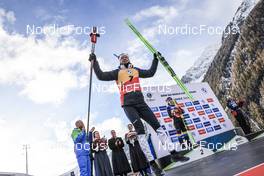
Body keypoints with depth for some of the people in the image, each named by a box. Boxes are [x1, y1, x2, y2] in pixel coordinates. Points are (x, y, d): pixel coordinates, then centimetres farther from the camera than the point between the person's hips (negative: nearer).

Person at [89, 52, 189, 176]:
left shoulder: (136, 70, 23)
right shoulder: (117, 72, 11)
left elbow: (150, 73, 31)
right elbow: (101, 76, 1)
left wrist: (155, 59, 30)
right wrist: (95, 62, -6)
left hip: (141, 103, 4)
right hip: (128, 105, -4)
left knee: (157, 126, -2)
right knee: (140, 131, -16)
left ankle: (174, 154, 5)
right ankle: (152, 163, -11)